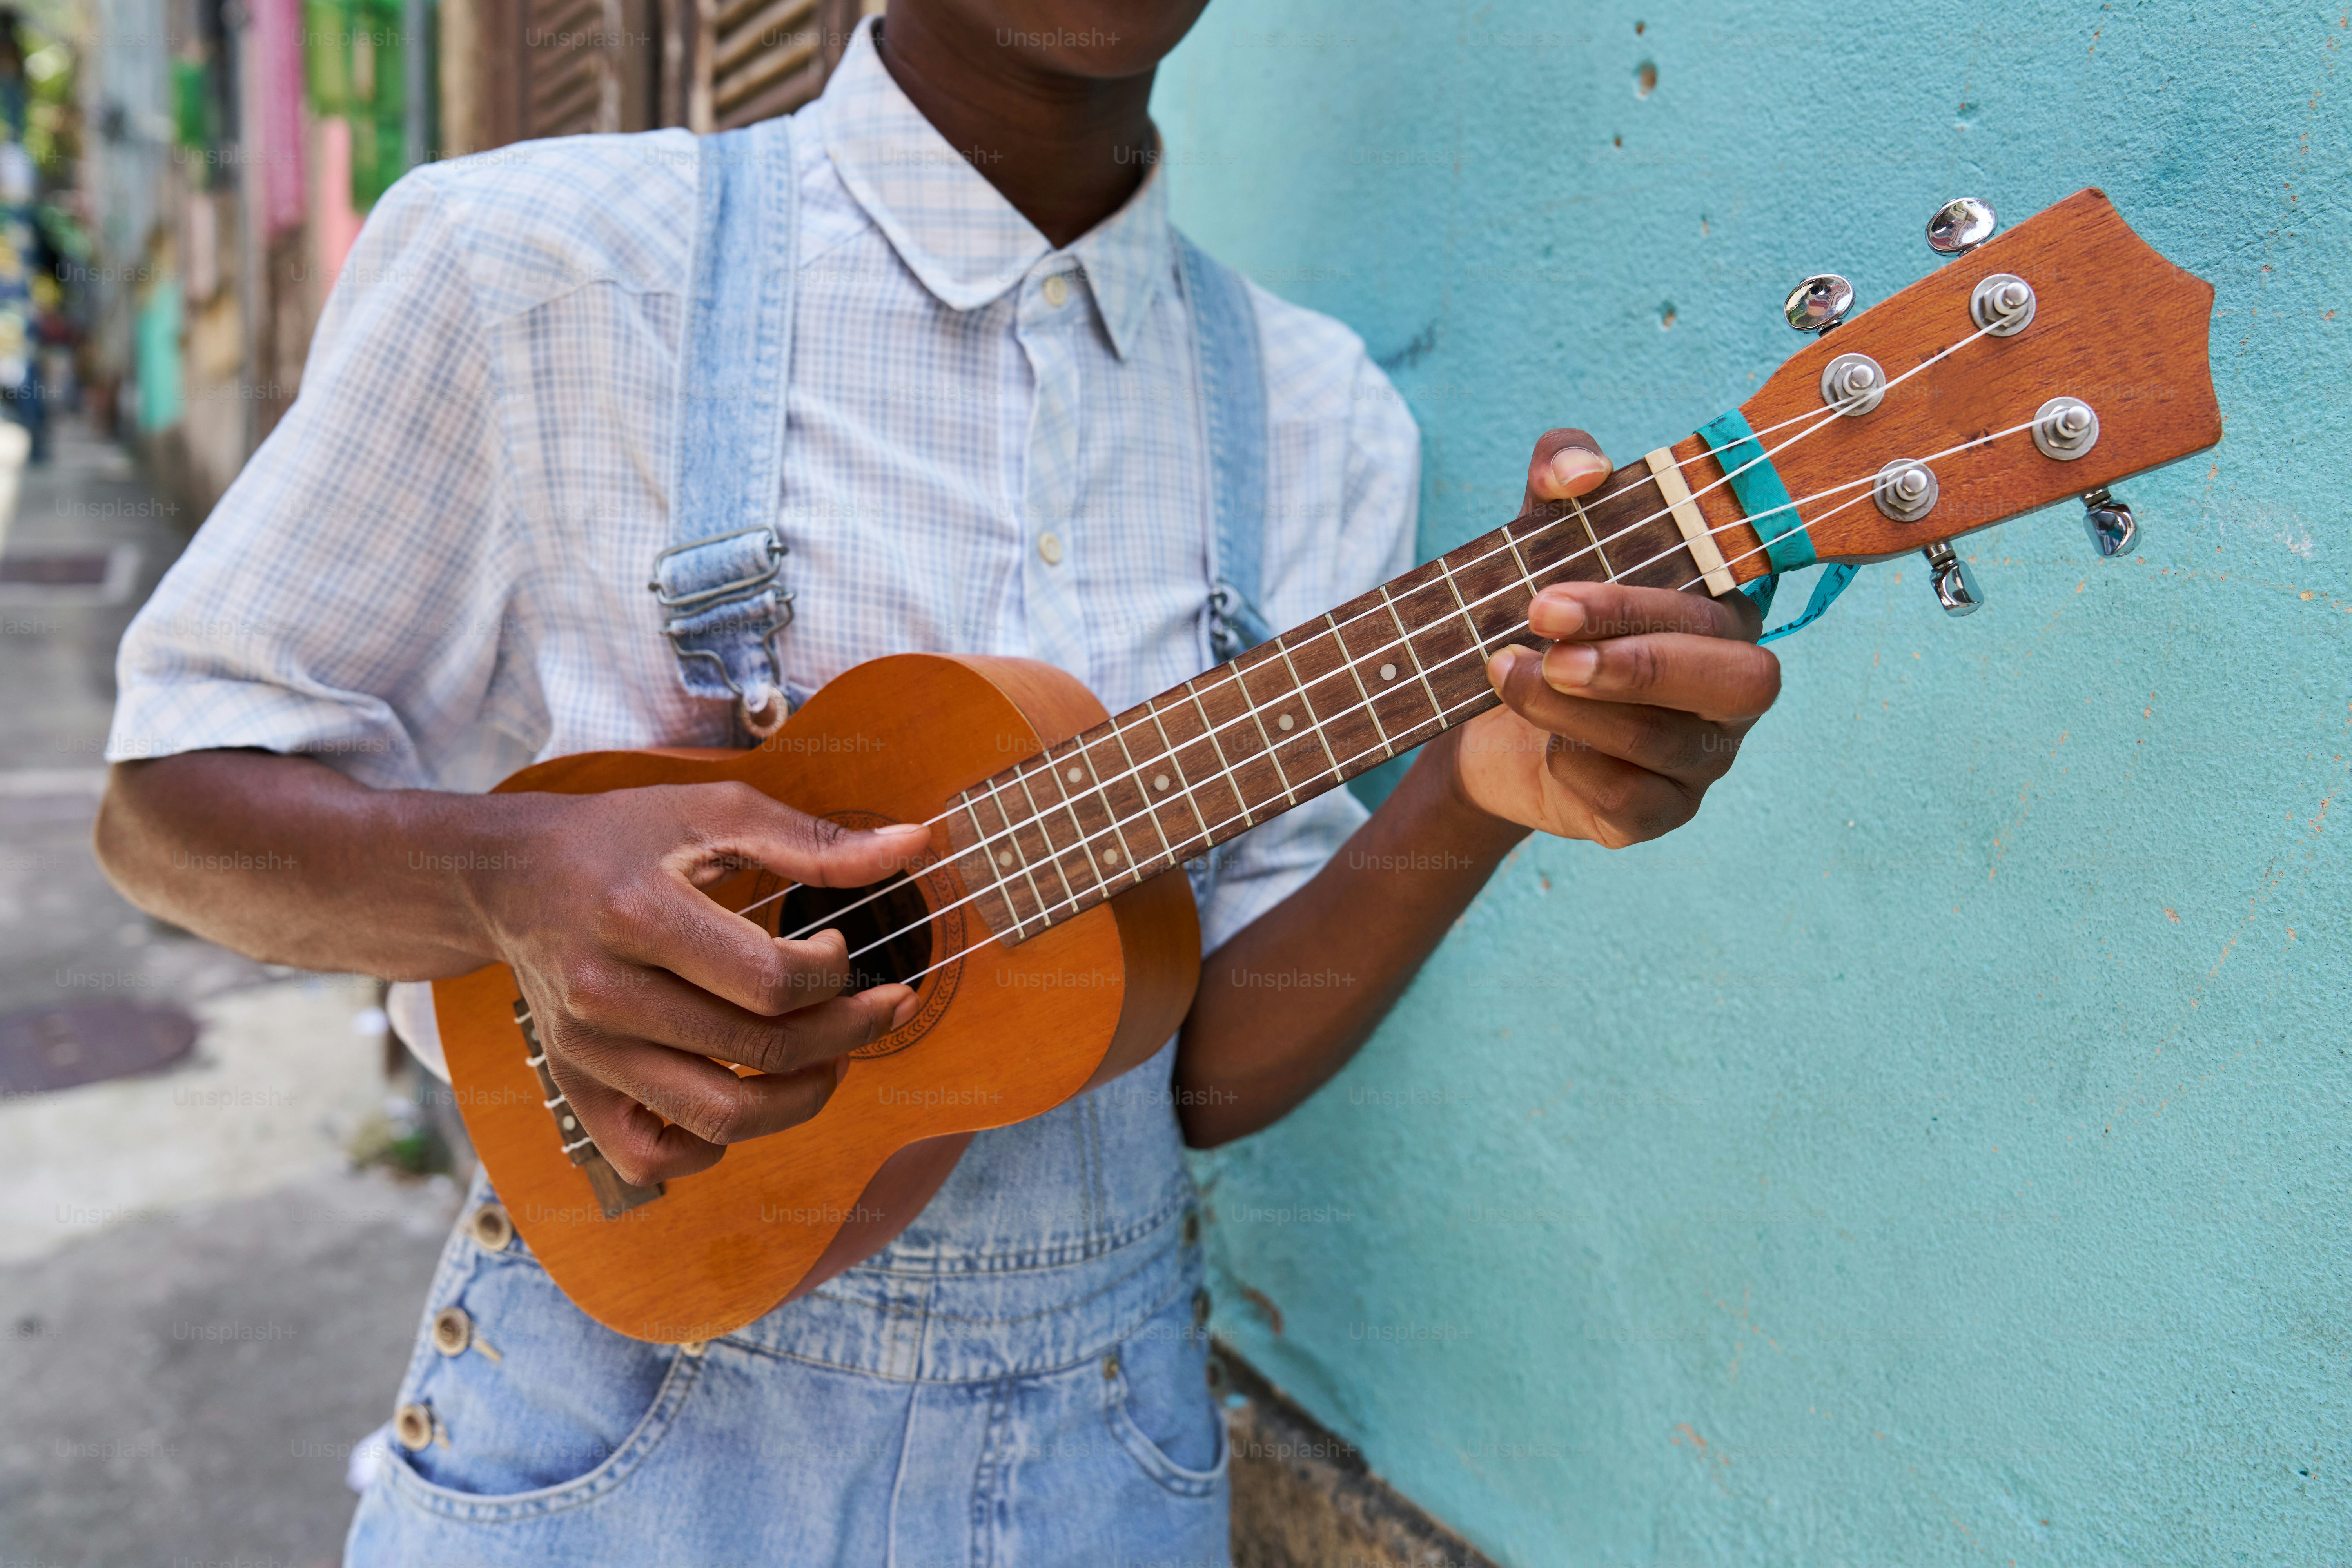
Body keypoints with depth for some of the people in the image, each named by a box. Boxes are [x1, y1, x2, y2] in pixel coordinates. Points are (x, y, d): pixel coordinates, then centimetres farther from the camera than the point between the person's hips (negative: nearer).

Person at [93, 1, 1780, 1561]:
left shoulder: (1319, 420, -3)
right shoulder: (533, 263, -11)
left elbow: (1206, 1073, -6)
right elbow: (169, 798, -5)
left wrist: (1480, 794, -23)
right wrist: (511, 880, -25)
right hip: (624, 1402, -2)